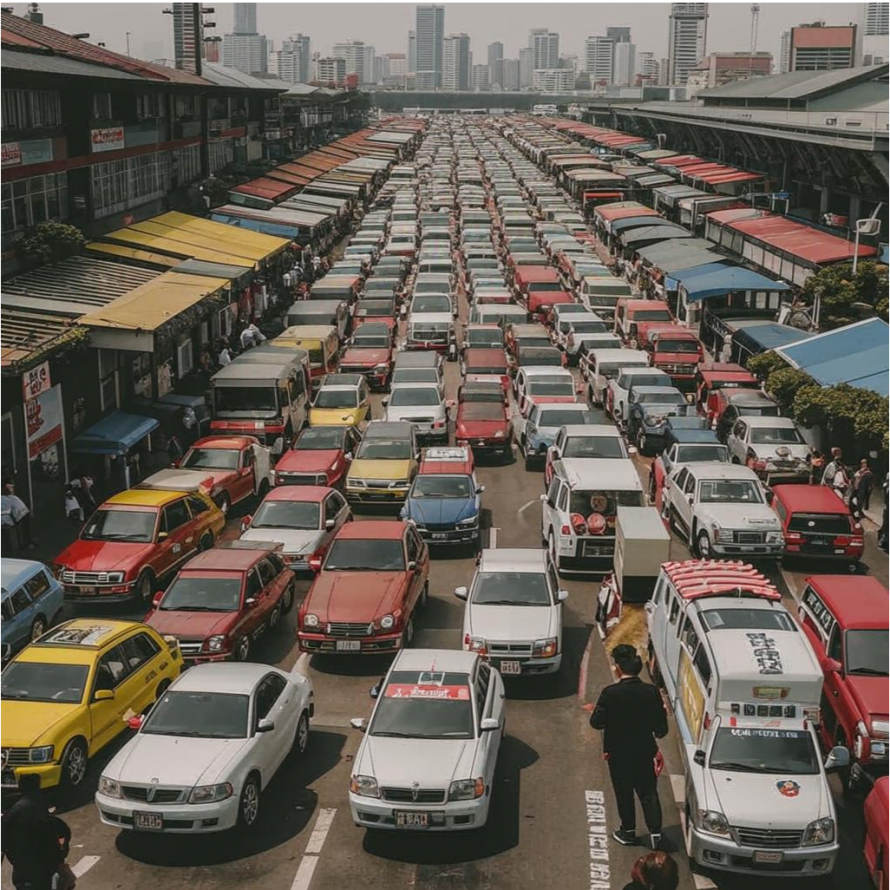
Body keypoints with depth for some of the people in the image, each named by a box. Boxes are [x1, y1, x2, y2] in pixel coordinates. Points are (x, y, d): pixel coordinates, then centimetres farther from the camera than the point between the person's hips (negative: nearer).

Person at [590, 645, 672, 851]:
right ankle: (655, 832, 7)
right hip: (644, 751, 2)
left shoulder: (610, 693, -21)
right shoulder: (651, 692, -12)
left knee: (624, 793, 15)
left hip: (618, 753, -2)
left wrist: (596, 711, 6)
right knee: (648, 793, 12)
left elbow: (597, 722, -15)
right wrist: (656, 733, 15)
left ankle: (628, 831, 26)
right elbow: (661, 727, -7)